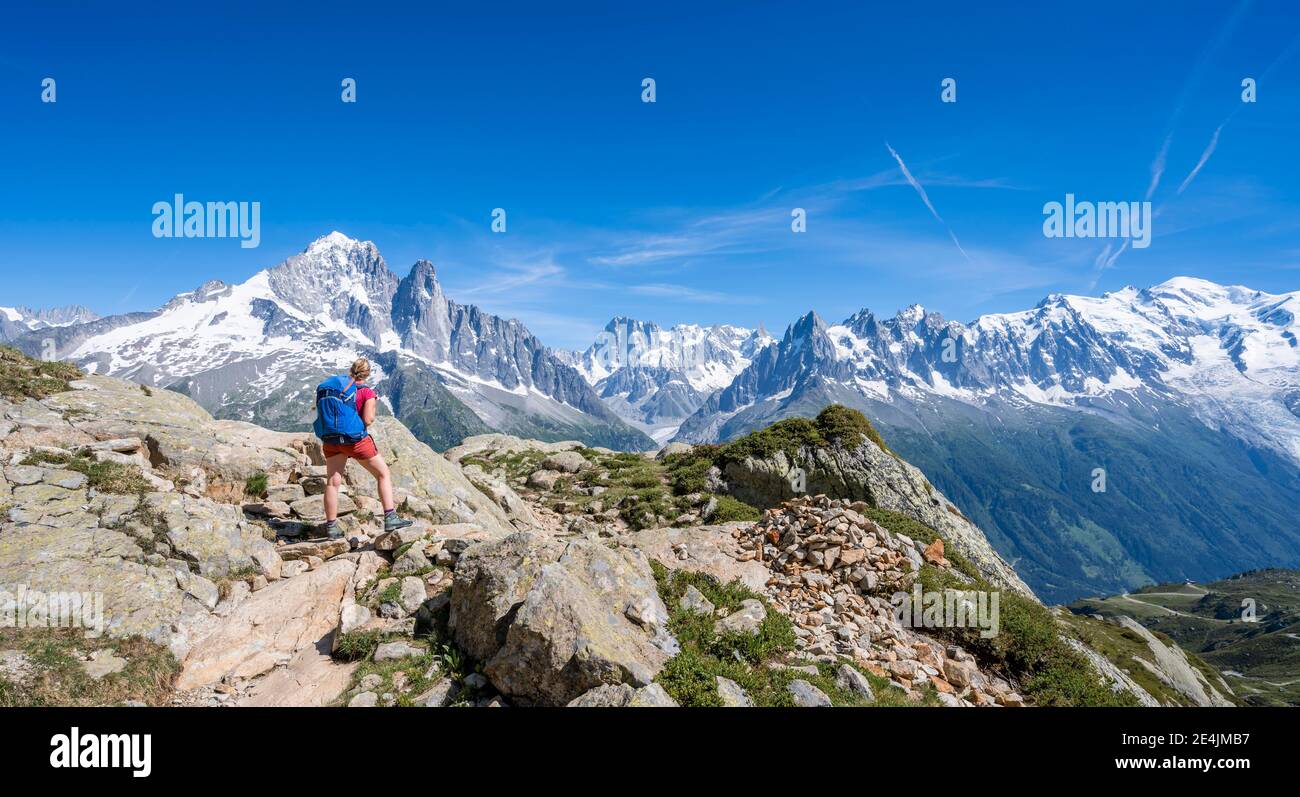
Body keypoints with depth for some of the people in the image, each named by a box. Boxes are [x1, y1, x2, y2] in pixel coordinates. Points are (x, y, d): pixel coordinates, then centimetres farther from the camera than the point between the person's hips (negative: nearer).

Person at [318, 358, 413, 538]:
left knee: (332, 482, 10)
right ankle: (390, 518, 1)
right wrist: (374, 405, 1)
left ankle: (331, 527, 14)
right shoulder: (367, 392, -10)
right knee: (383, 474, 8)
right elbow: (368, 420, -17)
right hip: (356, 440, -5)